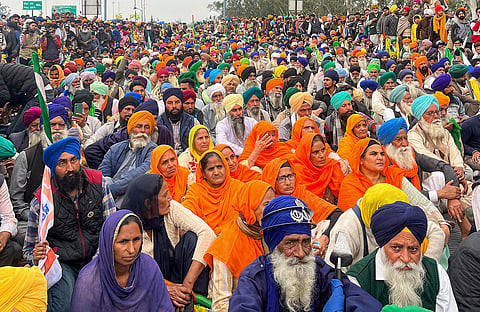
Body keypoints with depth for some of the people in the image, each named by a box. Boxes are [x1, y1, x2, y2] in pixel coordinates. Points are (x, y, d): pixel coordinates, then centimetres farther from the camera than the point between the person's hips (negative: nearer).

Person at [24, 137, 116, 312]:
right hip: (60, 263, -2)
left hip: (94, 259, 2)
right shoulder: (41, 201, -6)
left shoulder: (98, 183, -1)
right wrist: (36, 257, -18)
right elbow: (30, 249, 7)